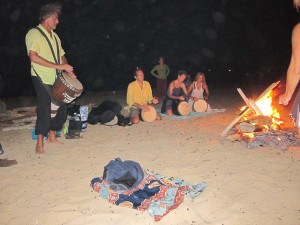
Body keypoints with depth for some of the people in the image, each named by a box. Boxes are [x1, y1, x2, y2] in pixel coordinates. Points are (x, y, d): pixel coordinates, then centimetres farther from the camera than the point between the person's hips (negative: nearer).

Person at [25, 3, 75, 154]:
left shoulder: (54, 36, 16)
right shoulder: (34, 33, -7)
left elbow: (61, 55, 21)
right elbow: (33, 57, -19)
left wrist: (68, 70, 2)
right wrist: (58, 66, -22)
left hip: (56, 79, 7)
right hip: (42, 79, -7)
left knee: (61, 108, 8)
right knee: (44, 110, -8)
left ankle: (52, 136, 25)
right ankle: (39, 144, 2)